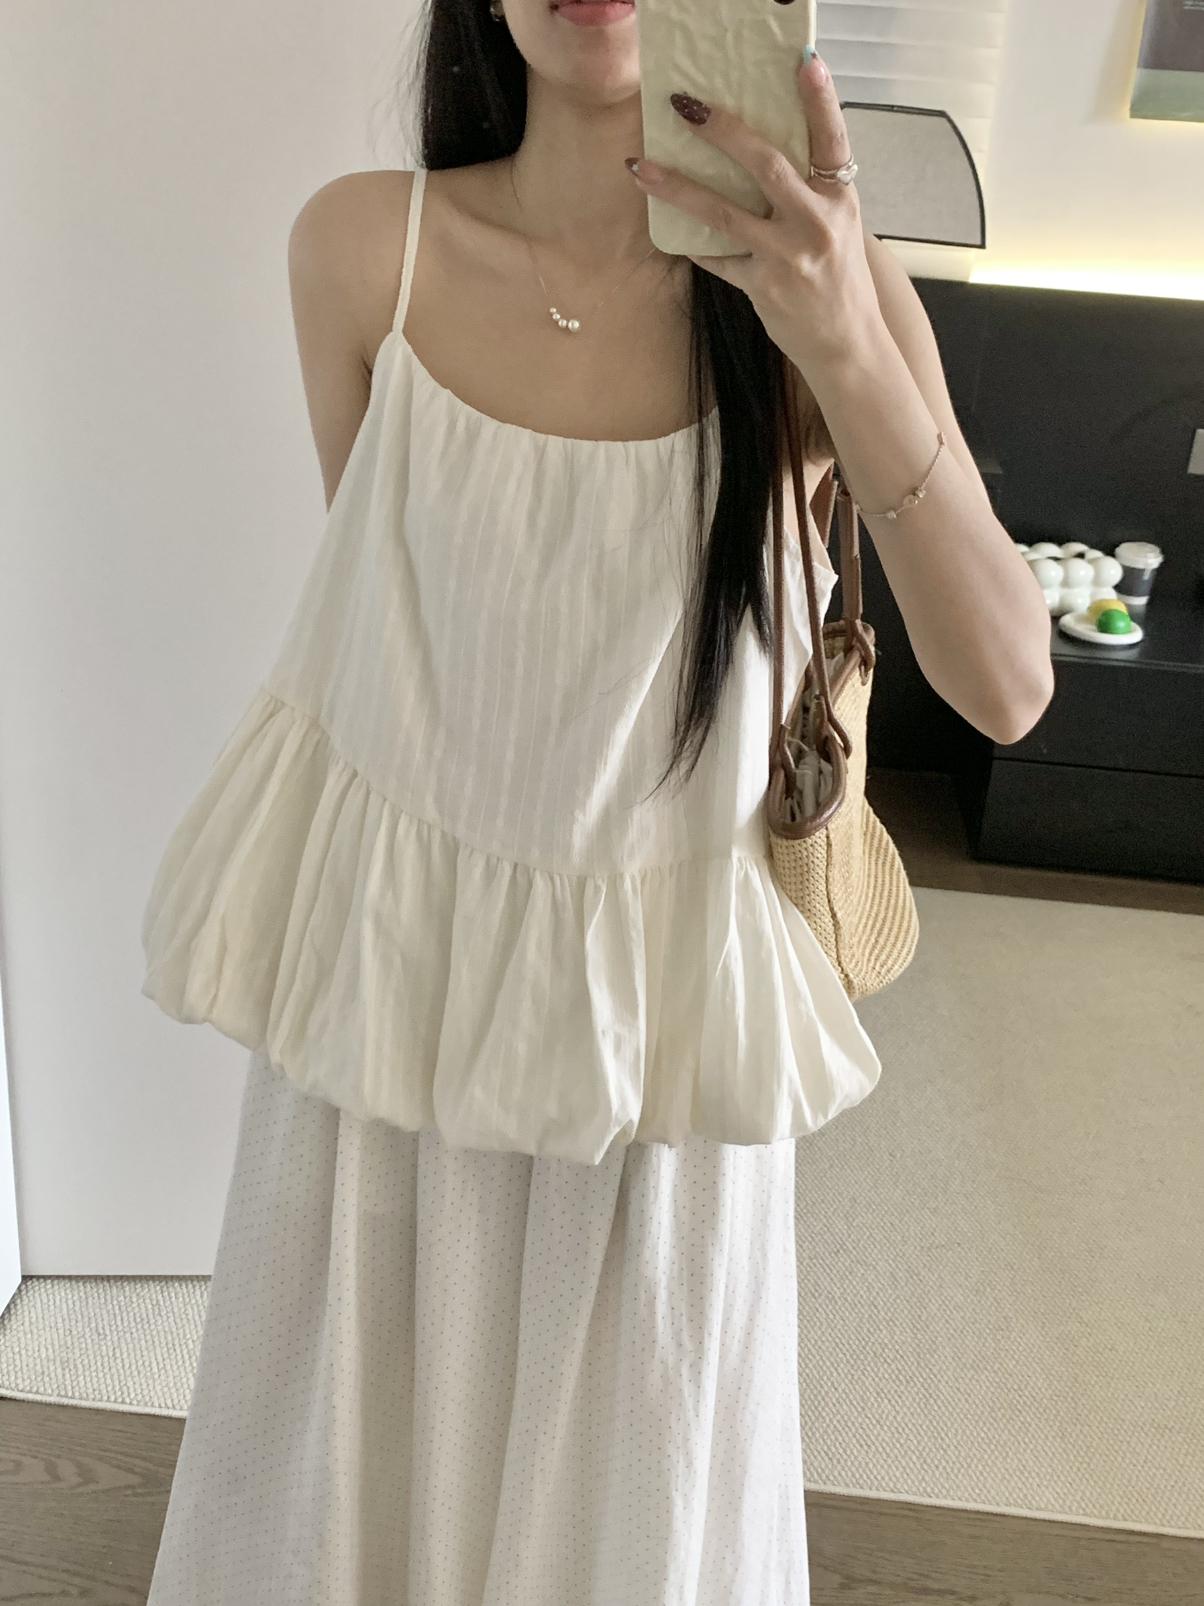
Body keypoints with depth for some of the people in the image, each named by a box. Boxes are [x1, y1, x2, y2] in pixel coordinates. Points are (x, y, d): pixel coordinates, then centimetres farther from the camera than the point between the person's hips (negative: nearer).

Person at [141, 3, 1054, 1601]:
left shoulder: (816, 280, -13)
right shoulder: (361, 245, -9)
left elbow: (1006, 685, -21)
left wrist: (849, 352, -33)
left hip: (653, 986, 0)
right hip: (383, 949, 1)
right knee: (346, 1438, 22)